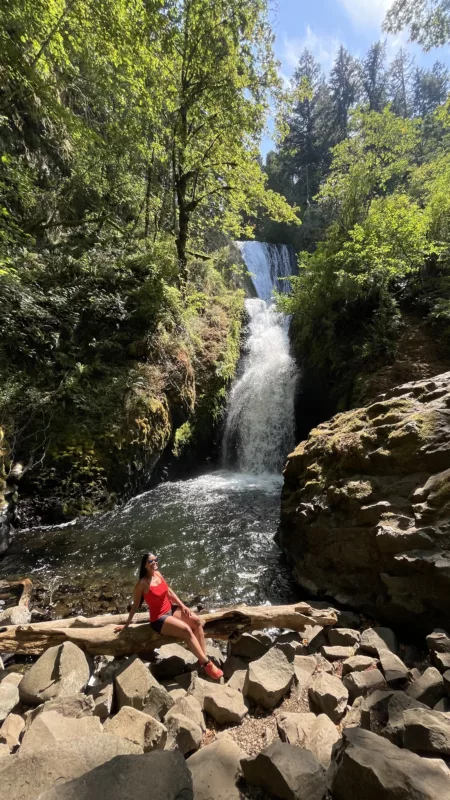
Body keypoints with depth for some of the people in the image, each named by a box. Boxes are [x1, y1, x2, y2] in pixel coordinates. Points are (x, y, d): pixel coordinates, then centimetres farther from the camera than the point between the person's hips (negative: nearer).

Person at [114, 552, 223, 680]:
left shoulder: (158, 574, 1)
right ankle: (207, 663, -13)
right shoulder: (142, 583, -20)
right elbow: (135, 605, -9)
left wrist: (182, 606, 2)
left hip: (171, 609, 7)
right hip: (158, 619, -7)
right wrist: (126, 624, -2)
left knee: (197, 621, -12)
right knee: (186, 630, -25)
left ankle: (203, 659, -4)